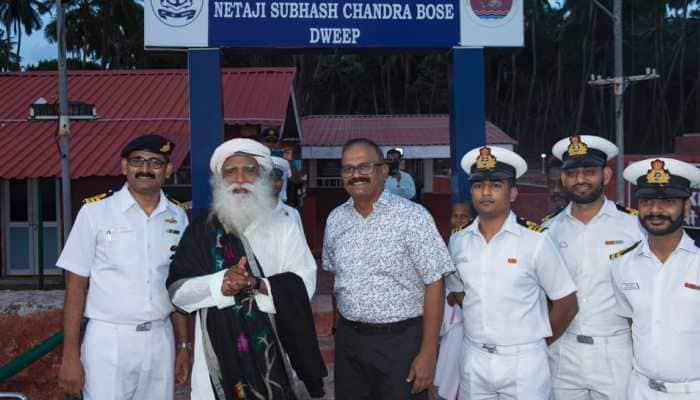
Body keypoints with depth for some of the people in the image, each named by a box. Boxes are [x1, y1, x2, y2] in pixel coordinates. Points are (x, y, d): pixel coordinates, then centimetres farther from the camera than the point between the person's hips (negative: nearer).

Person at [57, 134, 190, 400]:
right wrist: (70, 356, -7)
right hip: (108, 340, -3)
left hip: (160, 340, 3)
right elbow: (76, 285, -4)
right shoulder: (95, 212, -5)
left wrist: (183, 345, 9)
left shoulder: (177, 218, 5)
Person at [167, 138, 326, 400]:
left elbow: (302, 287, -8)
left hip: (272, 353, 0)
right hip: (217, 353, 1)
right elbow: (178, 290, -4)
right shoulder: (200, 231, 4)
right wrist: (220, 284, -20)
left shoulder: (284, 229, 2)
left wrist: (256, 285, -22)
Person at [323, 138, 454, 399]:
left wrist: (428, 353, -14)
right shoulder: (335, 220, 4)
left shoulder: (413, 217, -11)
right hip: (348, 339, 5)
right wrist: (344, 327, 11)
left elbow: (433, 285, -12)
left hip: (400, 340, -4)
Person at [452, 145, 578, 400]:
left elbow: (566, 304, -3)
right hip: (473, 361, 3)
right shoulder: (458, 241, 2)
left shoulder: (535, 240, -9)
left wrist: (537, 342, 4)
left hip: (524, 362, -3)